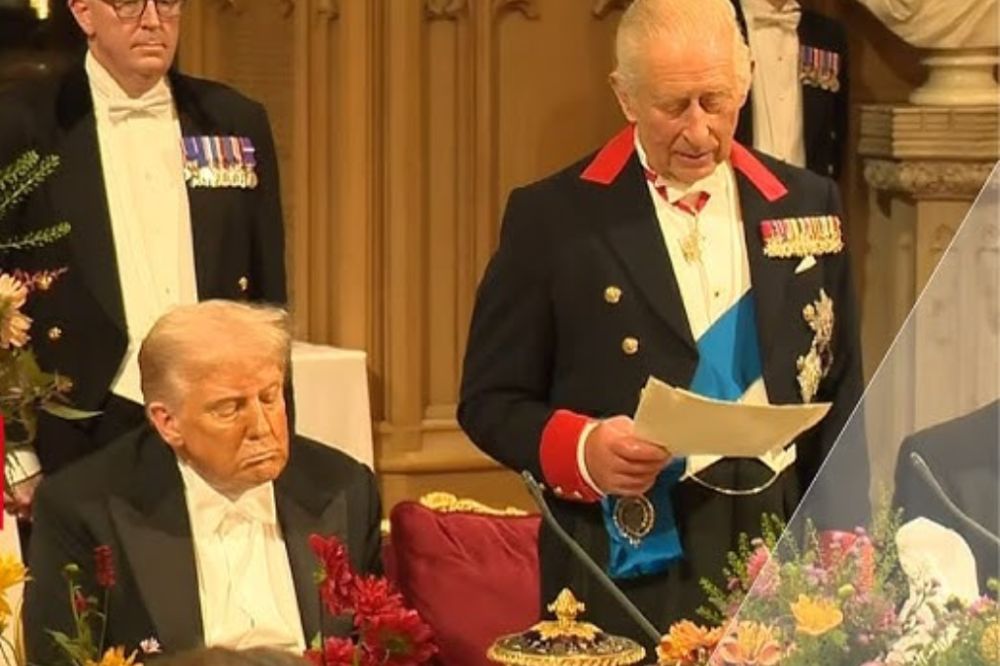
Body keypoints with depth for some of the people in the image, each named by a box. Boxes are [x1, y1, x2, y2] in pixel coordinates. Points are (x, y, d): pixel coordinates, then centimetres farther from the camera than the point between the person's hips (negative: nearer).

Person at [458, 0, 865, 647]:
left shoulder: (807, 204, 8)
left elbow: (840, 390, 13)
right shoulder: (555, 216, -3)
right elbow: (491, 399, -1)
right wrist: (581, 450, -19)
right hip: (629, 564, -3)